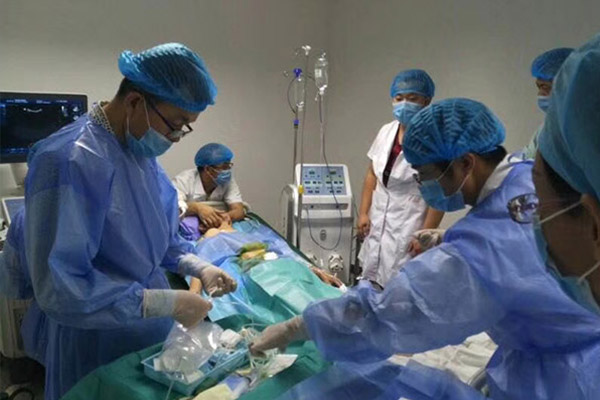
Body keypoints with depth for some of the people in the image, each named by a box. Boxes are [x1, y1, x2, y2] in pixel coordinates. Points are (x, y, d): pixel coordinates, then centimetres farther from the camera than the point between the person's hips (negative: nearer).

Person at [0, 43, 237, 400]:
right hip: (96, 348, -8)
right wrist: (168, 304, -28)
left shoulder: (140, 149, 0)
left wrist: (198, 266, -5)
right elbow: (59, 290, -29)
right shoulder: (70, 161, -27)